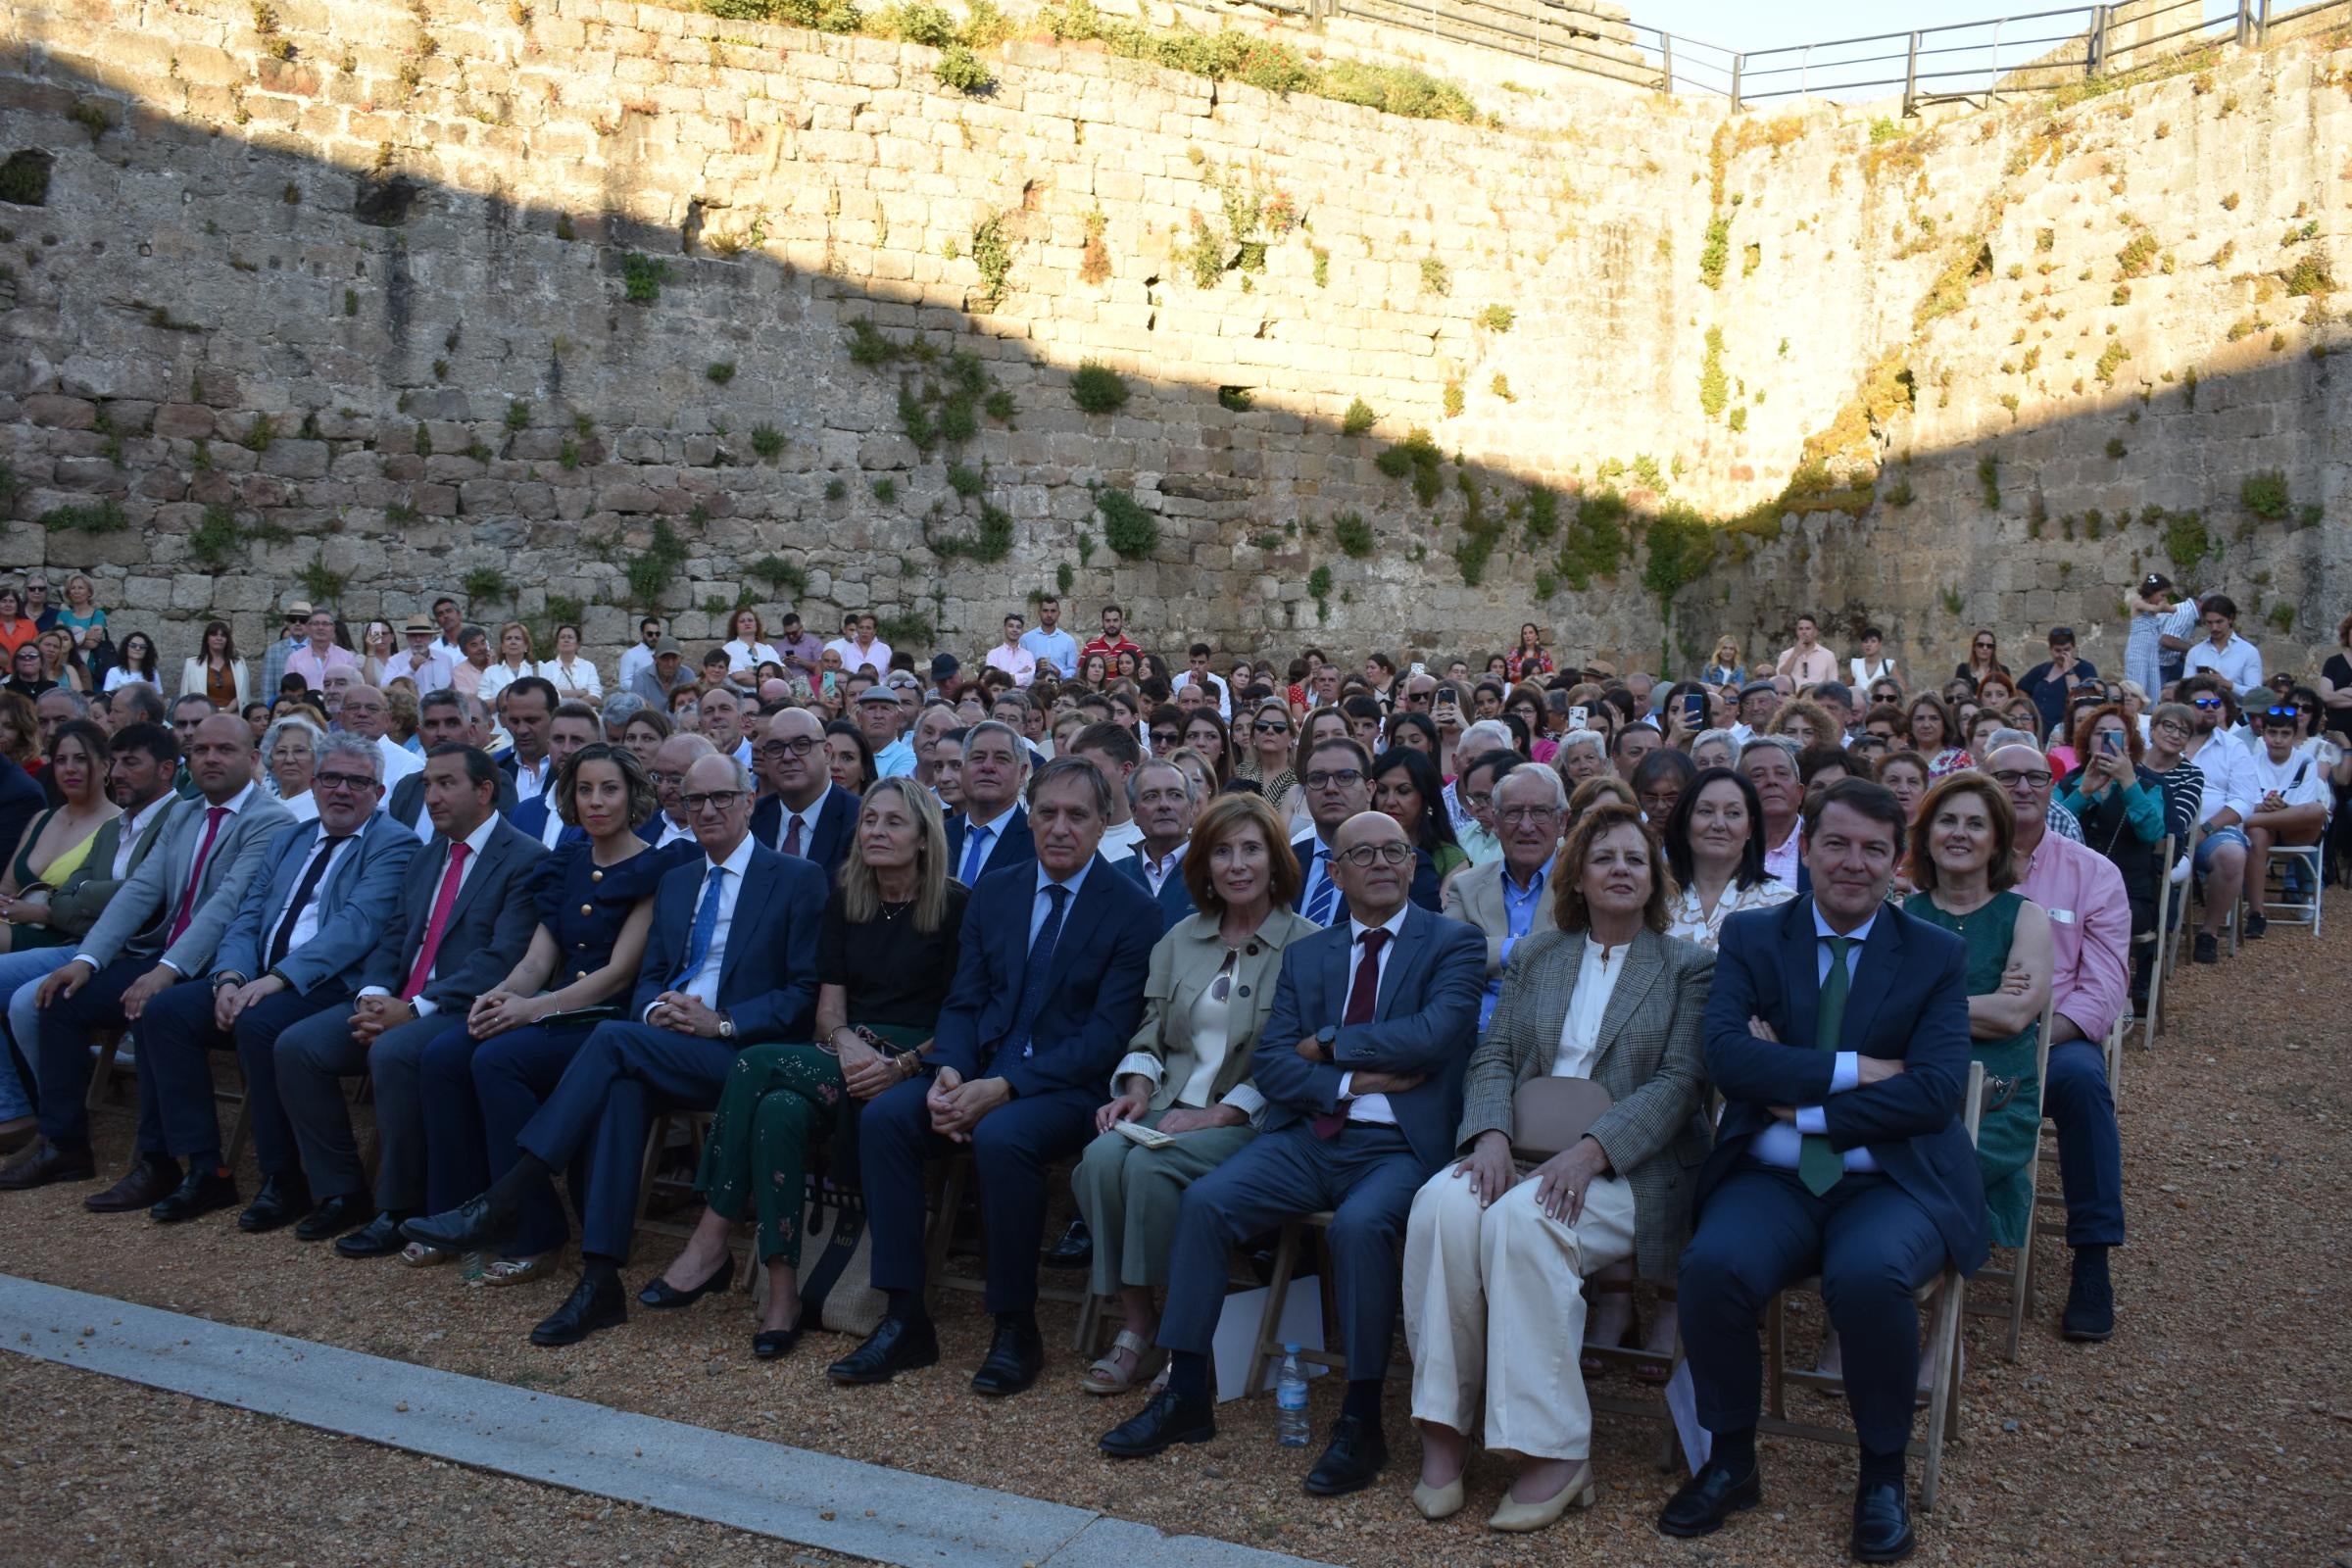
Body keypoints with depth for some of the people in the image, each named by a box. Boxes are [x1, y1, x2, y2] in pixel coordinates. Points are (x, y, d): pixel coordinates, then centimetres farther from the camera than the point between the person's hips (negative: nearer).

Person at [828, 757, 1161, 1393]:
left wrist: (1004, 1088, -21)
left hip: (1071, 1085, -5)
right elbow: (963, 1001, 9)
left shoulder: (1133, 910, -5)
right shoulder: (994, 891, 12)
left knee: (1001, 1136, -35)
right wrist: (949, 1072, -13)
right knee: (883, 1115, -20)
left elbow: (1107, 1036, -12)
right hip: (981, 1069, 5)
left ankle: (1016, 1329, -16)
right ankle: (905, 1320, -13)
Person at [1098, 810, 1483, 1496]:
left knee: (1359, 1225, -34)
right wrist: (1353, 1082, -10)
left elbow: (1433, 1035, -14)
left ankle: (1362, 1420, -16)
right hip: (1306, 1136, 4)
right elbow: (1269, 1062, 6)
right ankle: (1185, 1396, -6)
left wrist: (1327, 1045, -5)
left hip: (1398, 1147, -4)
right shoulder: (1305, 954, 16)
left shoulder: (1454, 944, 4)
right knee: (1204, 1200, -18)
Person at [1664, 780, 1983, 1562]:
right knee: (1711, 1267, -29)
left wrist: (1801, 1103, -13)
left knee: (1868, 1276, -33)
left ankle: (1883, 1475, -6)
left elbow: (1935, 1093, -8)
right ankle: (1731, 1460, -2)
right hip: (1774, 1177, 1)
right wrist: (1853, 1070, -15)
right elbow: (1725, 1056, -9)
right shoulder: (1751, 937, 7)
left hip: (1892, 1181, -1)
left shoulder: (1937, 955, 5)